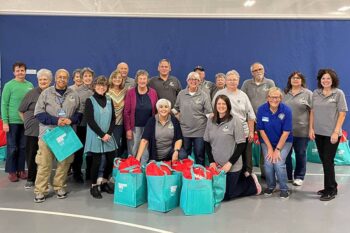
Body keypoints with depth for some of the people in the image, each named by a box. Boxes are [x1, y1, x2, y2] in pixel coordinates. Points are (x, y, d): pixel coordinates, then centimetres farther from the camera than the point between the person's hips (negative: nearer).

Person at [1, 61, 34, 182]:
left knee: (23, 147, 10)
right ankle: (12, 171, 16)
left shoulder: (30, 85, 4)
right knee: (12, 148, 5)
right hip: (13, 121, -3)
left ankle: (21, 169, 21)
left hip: (27, 121, 3)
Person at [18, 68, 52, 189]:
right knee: (31, 155, 6)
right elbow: (21, 111, 8)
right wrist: (28, 123, 5)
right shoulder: (31, 93, 1)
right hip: (32, 131, 0)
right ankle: (30, 179, 22)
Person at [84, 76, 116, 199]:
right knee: (96, 161, -1)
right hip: (95, 136, -4)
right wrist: (102, 134, -14)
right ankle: (94, 186, 15)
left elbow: (113, 118, 7)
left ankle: (104, 183, 25)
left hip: (108, 136, 5)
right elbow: (90, 120, -10)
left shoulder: (109, 100, 10)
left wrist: (108, 133, -8)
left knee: (111, 160, 5)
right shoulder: (90, 100, -3)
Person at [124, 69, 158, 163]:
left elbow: (156, 111, 5)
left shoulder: (153, 92, 3)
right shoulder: (130, 92, -2)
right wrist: (128, 129, -8)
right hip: (134, 127, -1)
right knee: (133, 152, 5)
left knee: (146, 152, 7)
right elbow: (126, 112, -3)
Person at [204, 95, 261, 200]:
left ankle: (251, 184, 25)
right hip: (216, 165, 5)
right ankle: (241, 178, 34)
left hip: (232, 167, -5)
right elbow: (207, 143, 7)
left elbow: (241, 145, -12)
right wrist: (211, 161, -3)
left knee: (226, 195, 2)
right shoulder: (210, 121, 1)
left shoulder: (235, 121, -11)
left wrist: (230, 163, -16)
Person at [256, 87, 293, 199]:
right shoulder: (261, 109, -15)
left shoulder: (286, 110, -19)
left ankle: (284, 188, 6)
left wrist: (277, 149, -16)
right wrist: (270, 148, -9)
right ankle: (270, 186, 14)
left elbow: (286, 132, -16)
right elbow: (261, 130, -8)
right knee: (268, 163, -15)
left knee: (279, 164, -19)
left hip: (284, 141, -1)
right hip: (267, 141, 2)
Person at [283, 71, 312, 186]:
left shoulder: (308, 94, 0)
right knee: (285, 153, 8)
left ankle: (299, 177, 21)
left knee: (300, 154, 8)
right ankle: (286, 176, 22)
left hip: (302, 130, -3)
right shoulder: (284, 93, 10)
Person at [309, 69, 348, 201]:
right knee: (324, 161, 11)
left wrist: (336, 132, -13)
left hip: (331, 134, -4)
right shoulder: (315, 93, 6)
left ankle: (330, 190, 11)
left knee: (328, 161, -3)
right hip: (318, 133, 4)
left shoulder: (339, 93, -4)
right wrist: (311, 128, 3)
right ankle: (332, 187, 26)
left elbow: (342, 114, -7)